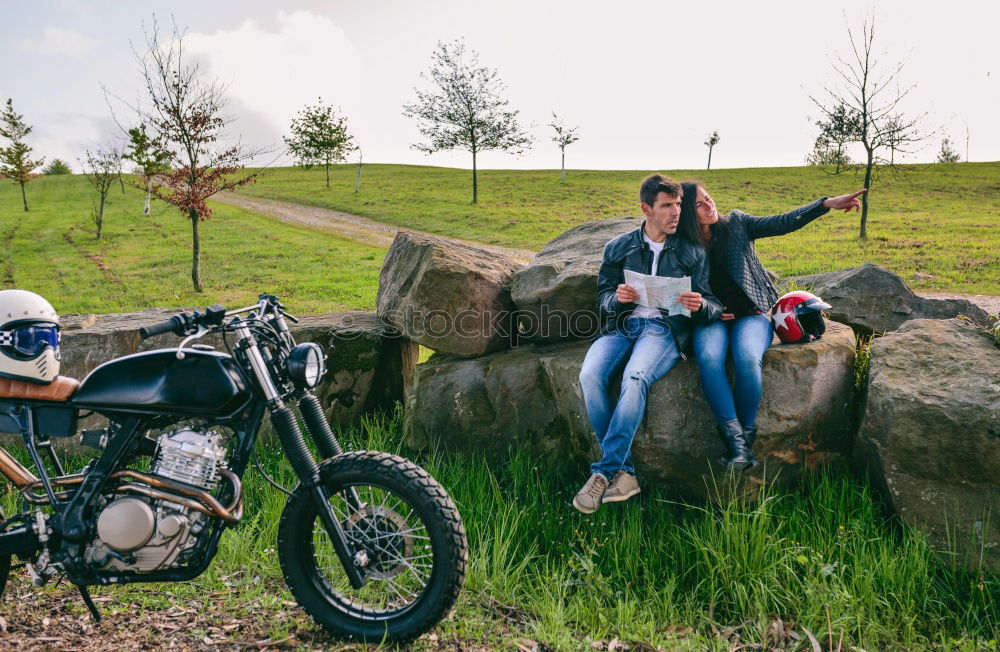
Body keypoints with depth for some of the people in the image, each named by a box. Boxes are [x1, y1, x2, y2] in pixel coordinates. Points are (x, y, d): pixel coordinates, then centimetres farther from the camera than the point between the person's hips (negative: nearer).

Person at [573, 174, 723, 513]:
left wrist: (700, 305, -15)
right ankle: (623, 472, -22)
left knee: (635, 379, -36)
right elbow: (603, 300, 13)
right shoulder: (618, 248, 16)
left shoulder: (692, 252, 14)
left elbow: (713, 306, 10)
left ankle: (605, 472, -25)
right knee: (590, 375, -31)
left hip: (666, 328, -2)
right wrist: (617, 298, -12)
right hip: (622, 325, 2)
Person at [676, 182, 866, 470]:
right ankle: (737, 445, -32)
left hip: (750, 313, 0)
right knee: (709, 358, -34)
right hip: (711, 318, 0)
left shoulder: (735, 224, 6)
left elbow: (782, 223, -2)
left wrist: (827, 203, -12)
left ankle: (746, 433, -16)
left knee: (748, 359, -33)